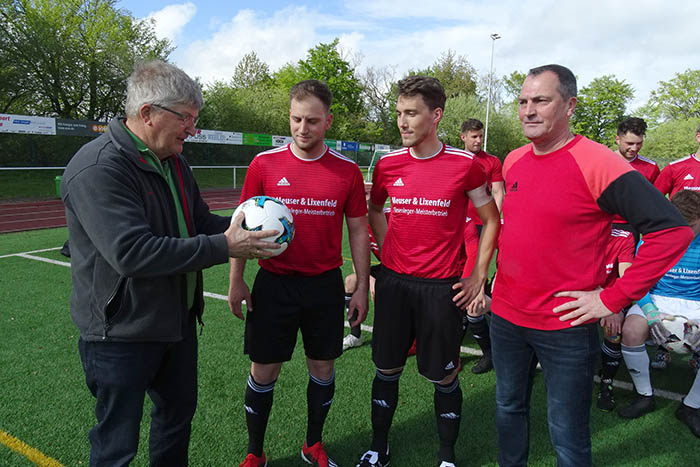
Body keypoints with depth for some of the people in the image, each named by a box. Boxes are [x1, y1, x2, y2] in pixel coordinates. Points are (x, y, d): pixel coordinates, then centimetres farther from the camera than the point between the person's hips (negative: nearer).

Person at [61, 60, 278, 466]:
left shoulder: (174, 163, 7)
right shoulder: (98, 168, -23)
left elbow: (199, 223, 14)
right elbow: (131, 253, -32)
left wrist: (243, 227, -6)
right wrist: (223, 247, -29)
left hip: (178, 322, 9)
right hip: (122, 334, -8)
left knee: (179, 414, 25)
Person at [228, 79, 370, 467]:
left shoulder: (347, 170, -3)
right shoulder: (264, 163, -4)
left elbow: (358, 230, 3)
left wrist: (362, 287, 2)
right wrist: (236, 282, -1)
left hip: (326, 286, 1)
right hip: (273, 285, -1)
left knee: (323, 367, 13)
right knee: (264, 370, 8)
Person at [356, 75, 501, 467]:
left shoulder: (465, 165, -7)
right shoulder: (388, 164, 1)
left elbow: (491, 220, 3)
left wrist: (479, 276, -1)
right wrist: (388, 252, 7)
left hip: (443, 286, -3)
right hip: (394, 282, 3)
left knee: (444, 376, 9)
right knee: (387, 369, 13)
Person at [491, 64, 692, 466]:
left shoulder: (597, 163, -17)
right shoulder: (513, 161, 4)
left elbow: (673, 230, -20)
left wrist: (613, 299, -19)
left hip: (565, 328, -6)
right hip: (505, 316, 6)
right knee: (509, 408, 23)